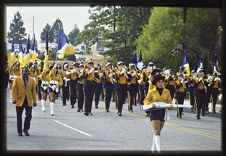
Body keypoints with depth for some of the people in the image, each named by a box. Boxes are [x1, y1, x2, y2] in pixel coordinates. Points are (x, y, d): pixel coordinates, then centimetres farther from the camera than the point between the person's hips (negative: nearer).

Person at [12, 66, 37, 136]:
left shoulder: (32, 80, 9)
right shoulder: (17, 79, 3)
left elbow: (34, 91, 8)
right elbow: (14, 90, -1)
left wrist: (34, 101, 4)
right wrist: (14, 99, -10)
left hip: (29, 101, 1)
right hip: (20, 101, -1)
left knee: (29, 116, -4)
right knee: (19, 117, 4)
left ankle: (26, 129, 13)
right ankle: (19, 131, 13)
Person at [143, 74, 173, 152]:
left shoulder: (167, 92, 6)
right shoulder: (151, 92, -1)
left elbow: (169, 102, 7)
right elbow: (146, 101, 3)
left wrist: (170, 106, -15)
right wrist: (150, 103, -18)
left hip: (163, 112, 4)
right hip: (154, 112, -4)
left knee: (158, 131, 13)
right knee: (157, 132, -12)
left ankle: (153, 148, 27)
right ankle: (158, 149, -20)